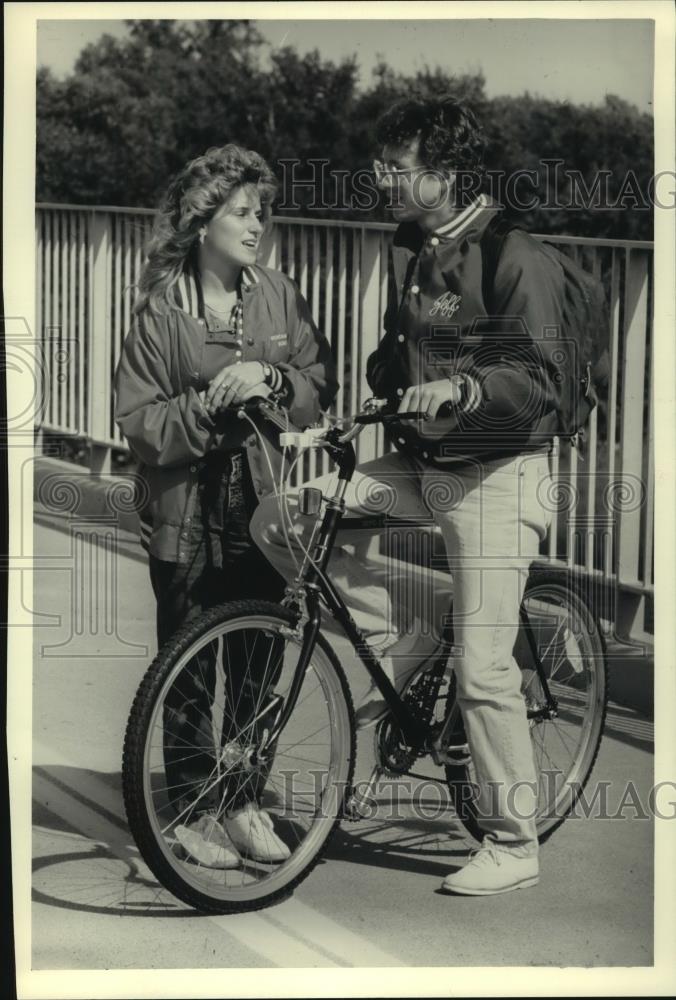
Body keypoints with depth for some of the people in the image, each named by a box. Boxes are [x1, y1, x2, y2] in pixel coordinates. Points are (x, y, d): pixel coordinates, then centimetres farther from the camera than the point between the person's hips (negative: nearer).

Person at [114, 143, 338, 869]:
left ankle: (244, 802, 24)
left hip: (262, 509, 3)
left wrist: (274, 379, -17)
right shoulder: (161, 309, -7)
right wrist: (209, 405, -23)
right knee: (190, 674, 5)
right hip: (187, 516, -3)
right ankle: (194, 810, 20)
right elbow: (137, 422, -10)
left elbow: (320, 387, 2)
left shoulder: (277, 296, 3)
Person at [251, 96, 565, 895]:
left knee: (482, 670, -8)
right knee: (278, 519, -9)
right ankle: (393, 650, 7)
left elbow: (536, 379, -19)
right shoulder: (407, 251, 11)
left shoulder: (515, 257, -13)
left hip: (496, 474, -7)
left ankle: (512, 846, 9)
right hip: (420, 462, 8)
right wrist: (382, 381, 2)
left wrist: (460, 391, -35)